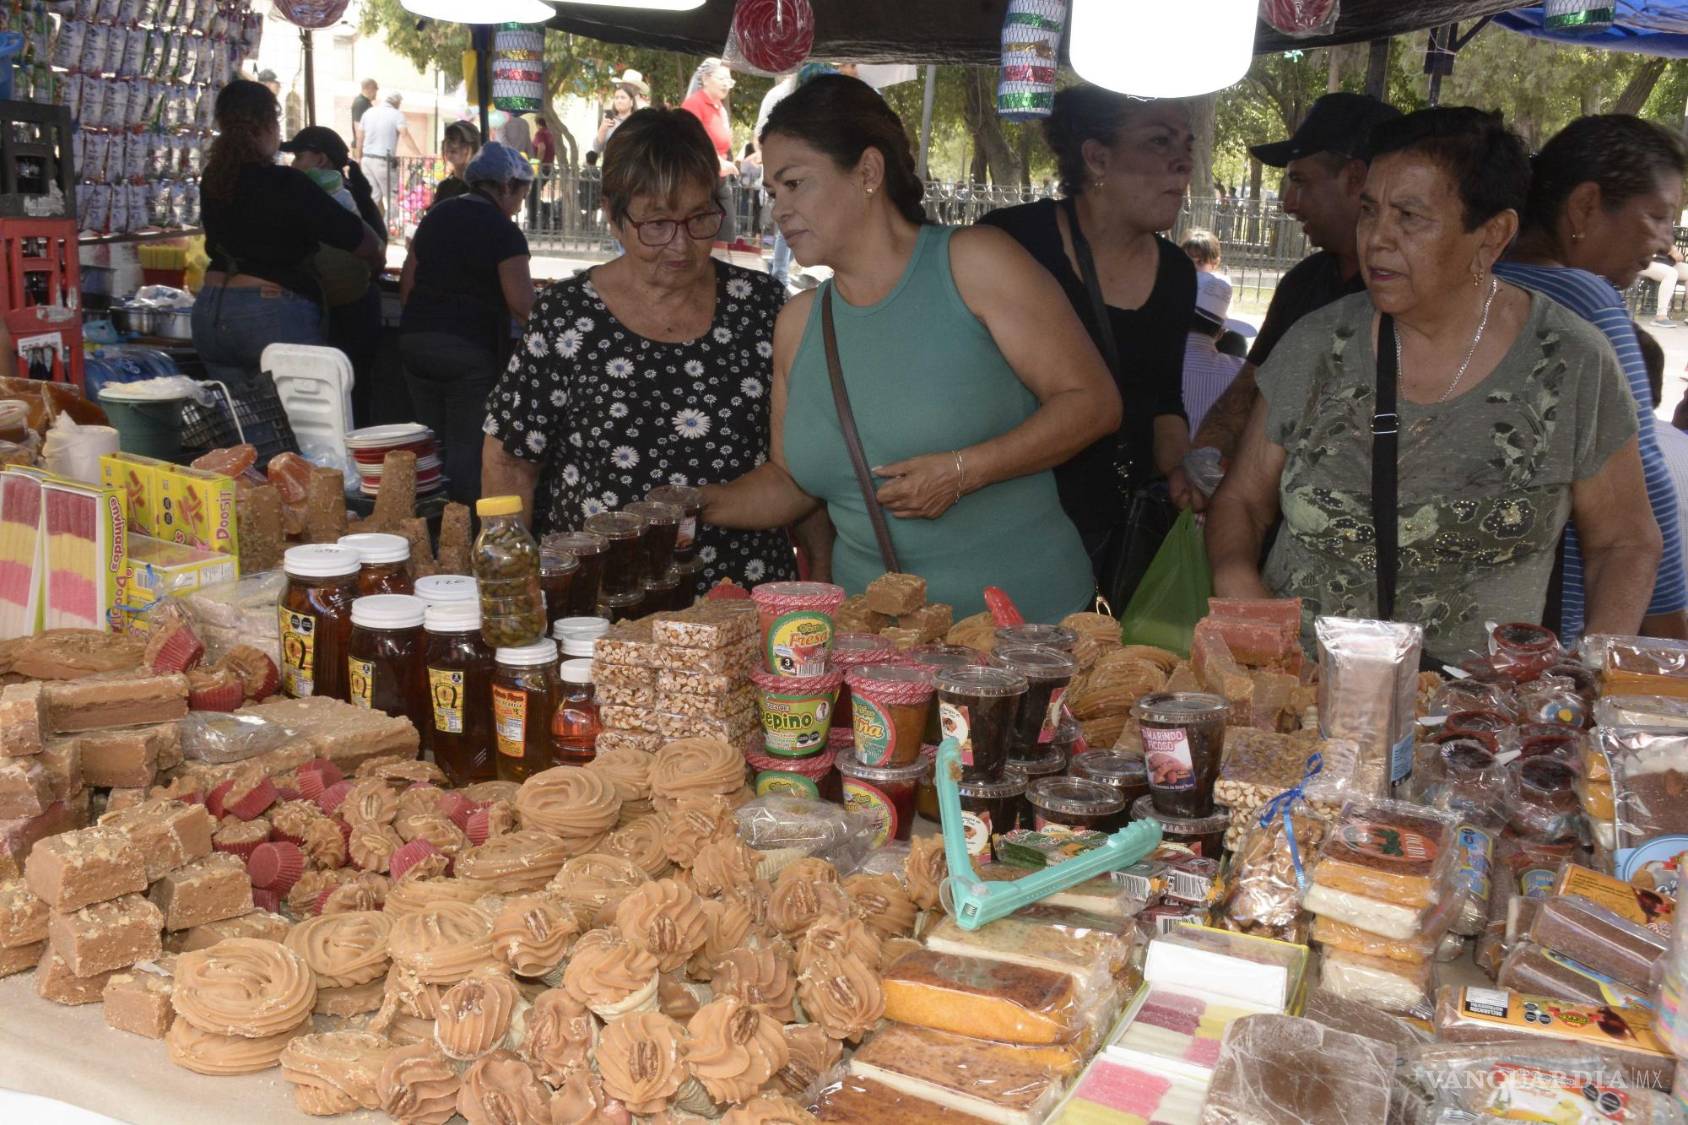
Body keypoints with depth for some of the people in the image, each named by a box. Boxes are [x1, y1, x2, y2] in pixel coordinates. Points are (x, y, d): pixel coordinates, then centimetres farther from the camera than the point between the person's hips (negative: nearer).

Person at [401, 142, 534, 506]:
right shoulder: (503, 232, -9)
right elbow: (522, 305, -17)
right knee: (466, 449, -1)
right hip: (470, 349, -7)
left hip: (415, 340, 7)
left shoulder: (435, 217, 13)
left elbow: (407, 286, 16)